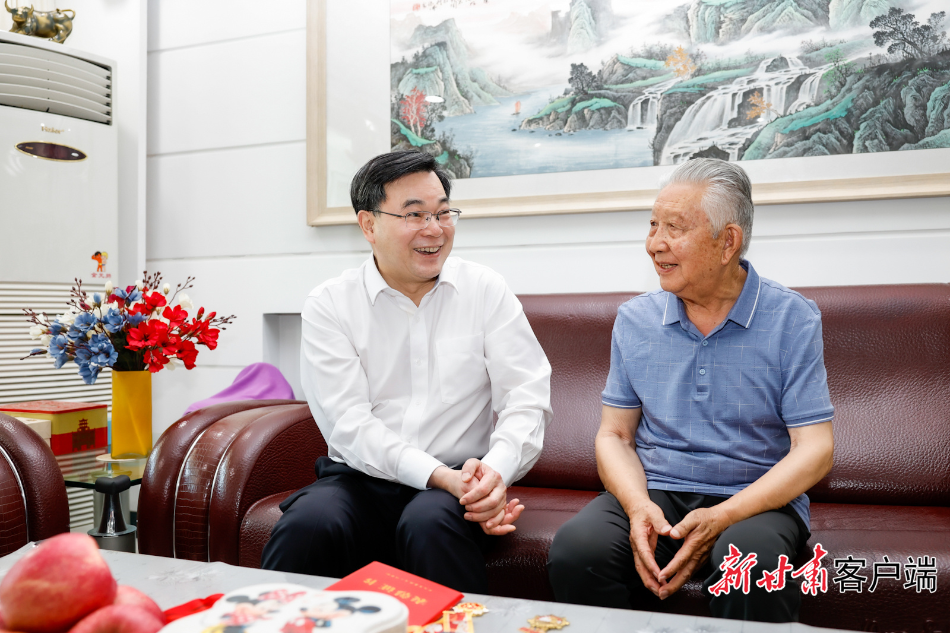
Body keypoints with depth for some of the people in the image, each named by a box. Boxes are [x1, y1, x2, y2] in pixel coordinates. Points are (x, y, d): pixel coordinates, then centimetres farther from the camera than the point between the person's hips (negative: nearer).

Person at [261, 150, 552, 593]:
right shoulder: (329, 305, 2)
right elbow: (347, 423, -7)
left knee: (430, 522, -32)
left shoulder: (486, 291, 6)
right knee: (307, 524, -30)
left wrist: (496, 472, -21)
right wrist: (438, 474, -20)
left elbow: (526, 398, -1)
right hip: (360, 479, 0)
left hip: (459, 481, 0)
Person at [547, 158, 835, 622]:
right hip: (654, 493, 2)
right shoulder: (635, 320, 7)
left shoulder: (792, 319, -3)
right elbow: (614, 435, 8)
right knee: (575, 548, -27)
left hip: (755, 499, -2)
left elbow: (814, 450, -7)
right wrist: (638, 506, -14)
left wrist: (721, 519, -19)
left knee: (751, 560, -36)